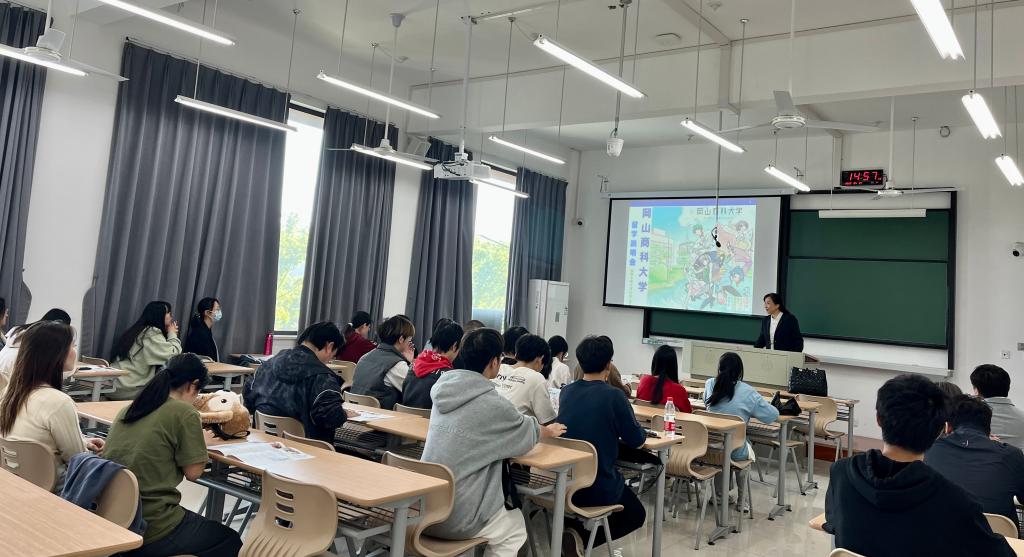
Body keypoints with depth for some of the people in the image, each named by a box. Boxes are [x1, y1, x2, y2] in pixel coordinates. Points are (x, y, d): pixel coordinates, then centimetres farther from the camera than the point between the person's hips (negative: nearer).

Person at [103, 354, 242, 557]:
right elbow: (193, 472, -8)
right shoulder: (184, 413, -12)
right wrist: (200, 442, 9)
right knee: (231, 541, 16)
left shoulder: (128, 409, 7)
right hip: (150, 533, -8)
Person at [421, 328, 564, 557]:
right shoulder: (492, 404, -17)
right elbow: (528, 432, 4)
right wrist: (549, 431, 26)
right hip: (456, 518, -6)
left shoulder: (444, 390, 2)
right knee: (516, 526, 23)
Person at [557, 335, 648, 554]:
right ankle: (582, 537, -3)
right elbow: (636, 441, -6)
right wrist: (641, 432, 15)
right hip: (598, 488, -6)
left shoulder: (565, 392, 2)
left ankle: (569, 528, 12)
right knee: (637, 514, 23)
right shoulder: (613, 395, -15)